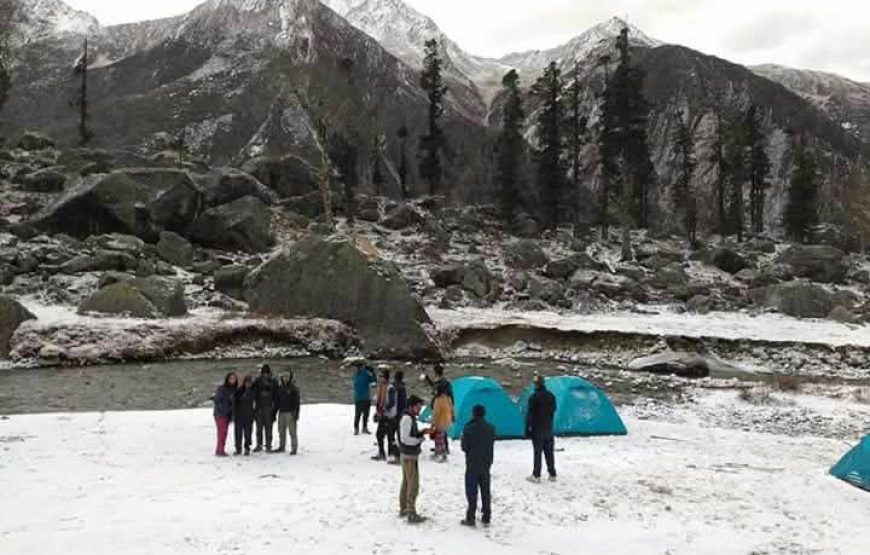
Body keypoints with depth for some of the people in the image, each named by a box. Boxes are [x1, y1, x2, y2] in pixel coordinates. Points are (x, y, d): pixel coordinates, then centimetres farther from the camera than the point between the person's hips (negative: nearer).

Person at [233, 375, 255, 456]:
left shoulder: (252, 391, 4)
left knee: (248, 432, 1)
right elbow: (234, 403, -1)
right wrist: (234, 414, -5)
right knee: (238, 432, 2)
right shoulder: (238, 391, -2)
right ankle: (238, 448, 12)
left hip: (249, 415, 1)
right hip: (239, 415, -1)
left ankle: (247, 448, 11)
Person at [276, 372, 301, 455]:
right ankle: (281, 447, 21)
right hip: (281, 412, 5)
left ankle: (294, 448, -3)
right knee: (281, 431, 10)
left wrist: (296, 413, -12)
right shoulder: (280, 388, 13)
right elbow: (277, 401, 17)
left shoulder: (294, 388, -3)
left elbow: (297, 402, -5)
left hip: (290, 412, -5)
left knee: (292, 431, -6)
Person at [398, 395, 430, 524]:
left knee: (406, 482, 19)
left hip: (409, 455, 10)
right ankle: (411, 514, -5)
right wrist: (420, 439, -14)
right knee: (413, 484, -7)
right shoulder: (407, 418, -19)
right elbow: (405, 438, -23)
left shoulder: (411, 418, 11)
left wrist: (421, 432, 1)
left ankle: (403, 509, 30)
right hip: (410, 456, -10)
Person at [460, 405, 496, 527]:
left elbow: (464, 447, -11)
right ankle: (486, 518, 17)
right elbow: (492, 446, 5)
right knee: (486, 492, 13)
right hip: (486, 465, 4)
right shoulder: (491, 428, -2)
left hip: (472, 465, -4)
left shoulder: (469, 429, -17)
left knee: (472, 492, 4)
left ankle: (470, 518, 5)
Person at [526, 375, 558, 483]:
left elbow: (530, 413, -13)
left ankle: (536, 476, 1)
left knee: (538, 453, -2)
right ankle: (552, 475, 15)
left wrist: (528, 427, -6)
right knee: (549, 452, 11)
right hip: (549, 429, 5)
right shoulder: (551, 396, 6)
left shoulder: (534, 397, -14)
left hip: (537, 429, -5)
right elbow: (553, 411, 13)